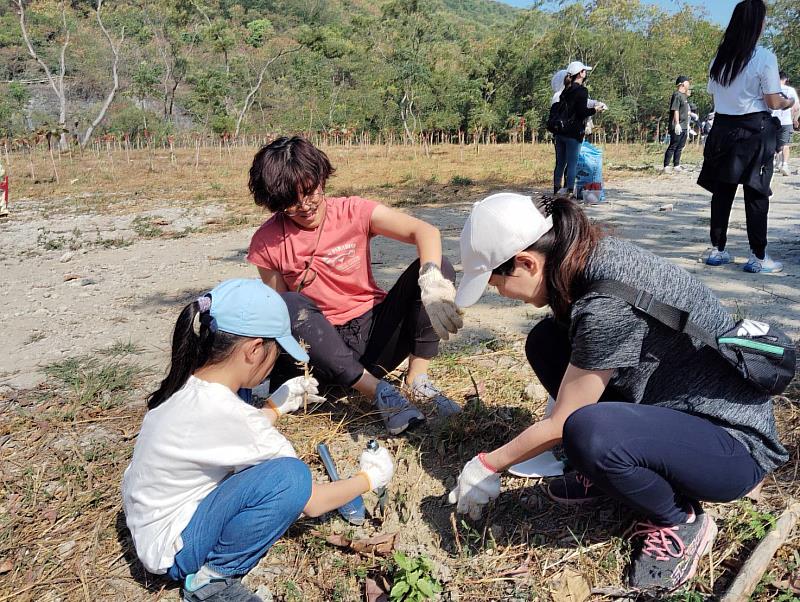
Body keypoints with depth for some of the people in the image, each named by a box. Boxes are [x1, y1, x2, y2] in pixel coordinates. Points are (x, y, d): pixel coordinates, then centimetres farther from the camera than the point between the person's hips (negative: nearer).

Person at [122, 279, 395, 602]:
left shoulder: (186, 384, -6)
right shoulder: (232, 415, -30)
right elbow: (312, 502, -19)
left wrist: (277, 406, 12)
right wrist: (368, 477, -3)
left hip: (146, 523, 9)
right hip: (172, 550, -9)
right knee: (289, 477, -28)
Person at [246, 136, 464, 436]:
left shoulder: (353, 211, -7)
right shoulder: (267, 243, -5)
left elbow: (425, 231, -18)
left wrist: (432, 280, -39)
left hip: (375, 332, 1)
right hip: (326, 347, 0)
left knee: (437, 265, -18)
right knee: (290, 306, -33)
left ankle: (418, 380, -22)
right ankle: (379, 391, -32)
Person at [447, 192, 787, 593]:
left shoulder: (608, 305, -30)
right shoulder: (592, 257, -6)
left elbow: (560, 426, -19)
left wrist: (487, 466, -5)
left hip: (734, 440, -8)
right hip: (672, 405, 8)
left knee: (588, 434, -37)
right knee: (545, 341, 0)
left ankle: (681, 521, -5)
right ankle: (609, 471, 9)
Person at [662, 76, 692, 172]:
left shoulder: (684, 95, 18)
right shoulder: (677, 95, -11)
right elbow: (675, 110, -18)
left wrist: (687, 124, 23)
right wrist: (677, 124, -23)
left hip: (684, 127, 9)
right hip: (677, 127, -9)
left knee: (680, 147, 10)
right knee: (673, 146, -8)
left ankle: (676, 165, 16)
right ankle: (666, 166, -5)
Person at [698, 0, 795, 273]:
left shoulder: (719, 58, 6)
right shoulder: (764, 58, -10)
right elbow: (772, 102, -8)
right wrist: (787, 102, 12)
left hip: (723, 130, 5)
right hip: (754, 131, -5)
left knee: (722, 192, 9)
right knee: (756, 194, 1)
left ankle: (717, 250, 14)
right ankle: (758, 257, 5)